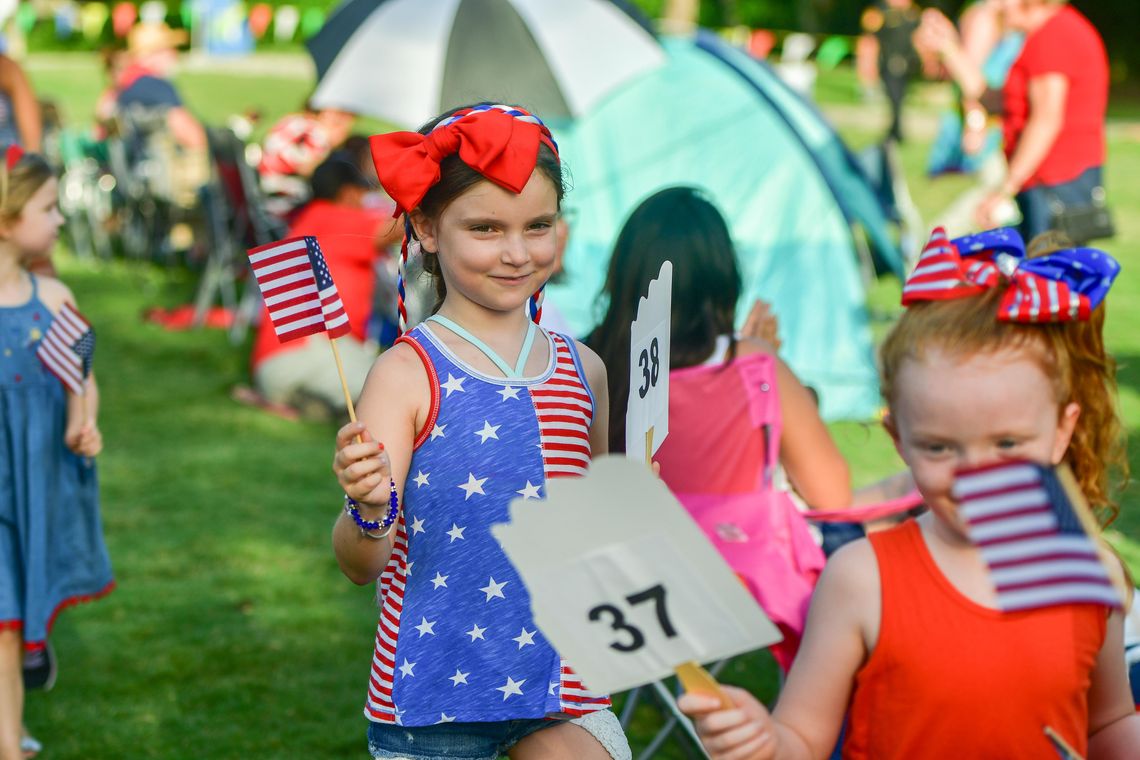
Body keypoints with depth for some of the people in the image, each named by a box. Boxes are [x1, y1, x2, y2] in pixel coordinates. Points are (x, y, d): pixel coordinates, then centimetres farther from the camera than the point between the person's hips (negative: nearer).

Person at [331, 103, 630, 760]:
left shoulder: (582, 368, 5)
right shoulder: (409, 373, -9)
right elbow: (360, 565, -13)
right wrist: (368, 509, -33)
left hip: (562, 681, 3)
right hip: (435, 681, -3)